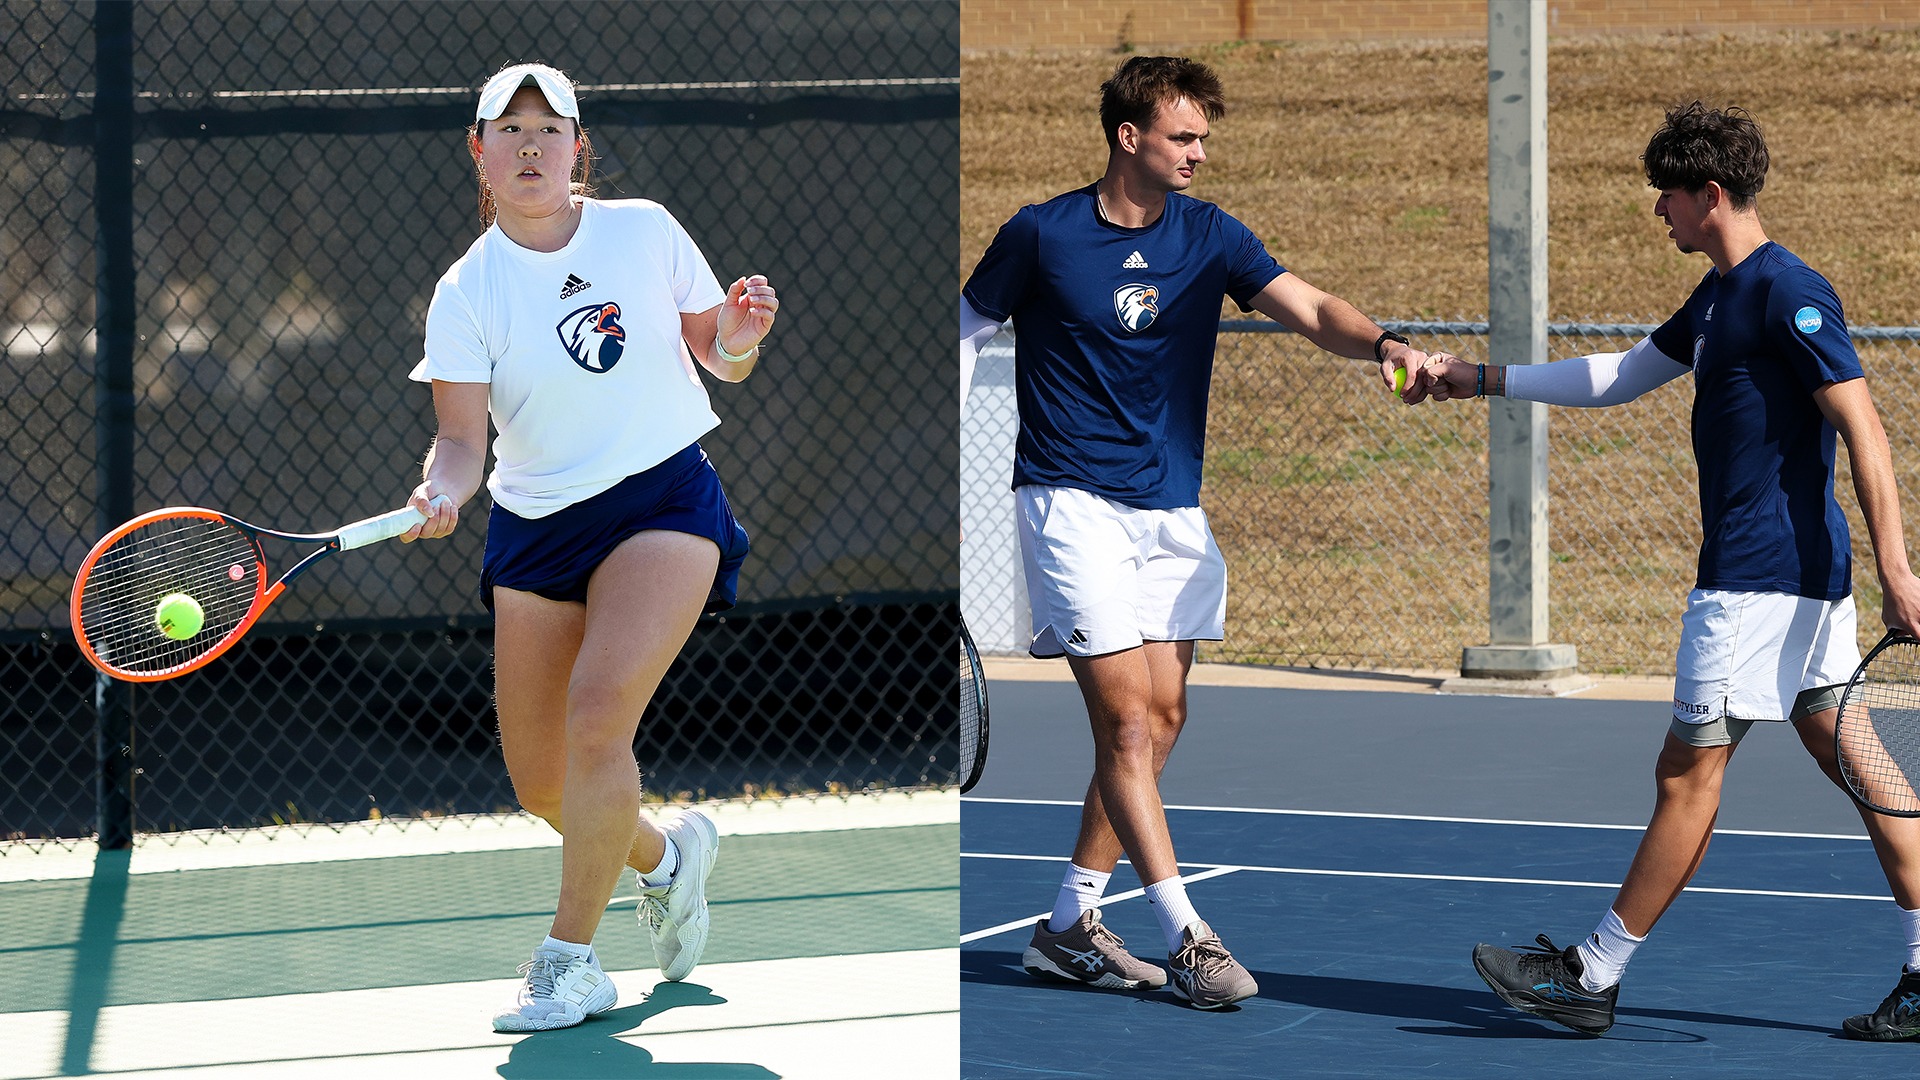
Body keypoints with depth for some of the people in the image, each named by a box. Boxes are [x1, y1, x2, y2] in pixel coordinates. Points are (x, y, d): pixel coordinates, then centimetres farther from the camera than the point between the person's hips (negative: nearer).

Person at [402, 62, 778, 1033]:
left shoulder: (644, 230, -2)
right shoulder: (466, 293, -4)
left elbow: (721, 359, 9)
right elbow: (464, 437, -10)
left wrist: (737, 337, -14)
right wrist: (440, 496, -31)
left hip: (662, 504, -2)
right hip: (533, 529, 2)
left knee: (598, 714, -23)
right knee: (538, 782, 3)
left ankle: (570, 959, -12)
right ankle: (665, 854, 36)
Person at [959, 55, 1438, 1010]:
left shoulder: (1208, 236, 2)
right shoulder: (1041, 236, -6)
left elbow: (1311, 311, -9)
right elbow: (968, 332, 6)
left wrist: (1380, 343, -30)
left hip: (1170, 509, 5)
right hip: (1071, 498, -5)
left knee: (1161, 717, 5)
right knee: (1127, 717, -11)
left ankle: (1070, 924, 16)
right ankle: (1185, 937, -12)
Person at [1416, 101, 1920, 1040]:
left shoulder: (1787, 294, -14)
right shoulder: (1719, 296, 17)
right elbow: (1618, 378, 29)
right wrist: (1474, 380, 30)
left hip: (1760, 576, -10)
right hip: (1807, 575, 10)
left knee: (1688, 770, -2)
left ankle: (1593, 976, 5)